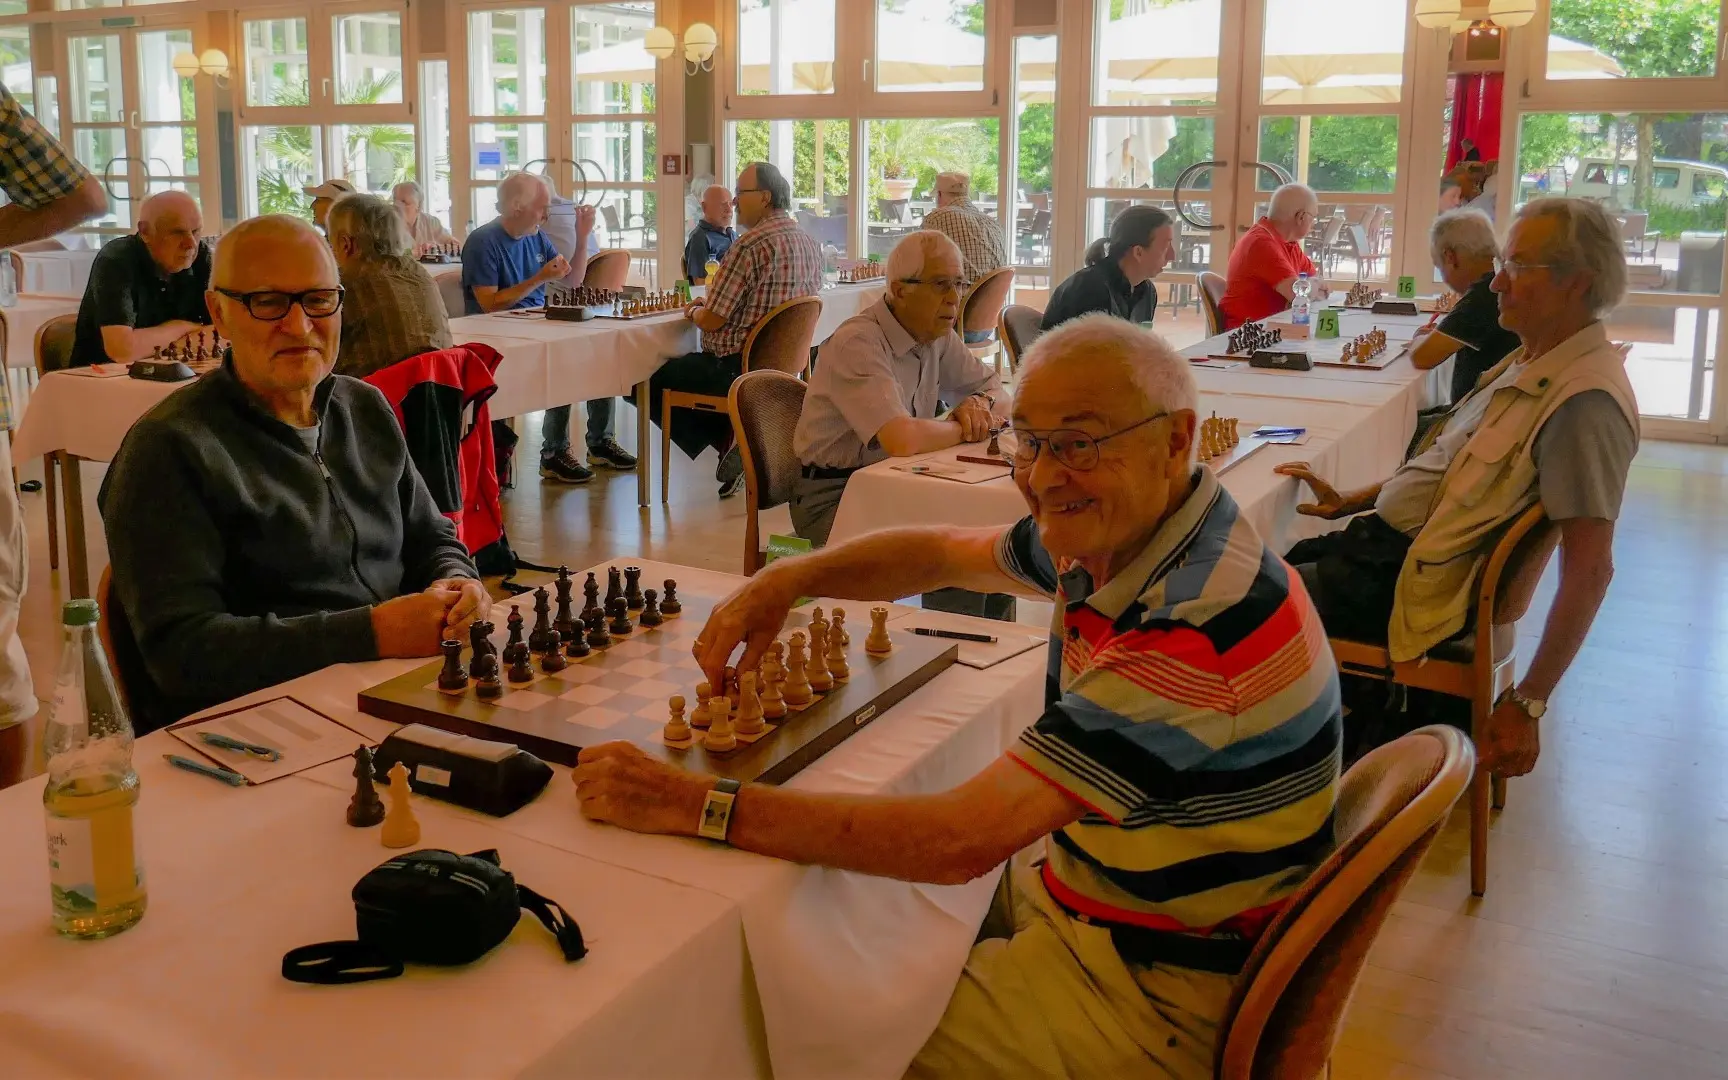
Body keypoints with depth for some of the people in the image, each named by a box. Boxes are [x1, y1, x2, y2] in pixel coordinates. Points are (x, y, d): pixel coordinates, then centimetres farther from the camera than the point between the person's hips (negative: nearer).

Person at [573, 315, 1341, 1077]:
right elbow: (942, 553, 13)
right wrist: (790, 577, -7)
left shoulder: (1199, 623, -33)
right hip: (1089, 907, 8)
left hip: (1158, 990, -8)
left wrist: (697, 806, -31)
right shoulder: (1119, 534, -3)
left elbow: (962, 839, -35)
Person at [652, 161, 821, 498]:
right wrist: (710, 303, 17)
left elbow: (712, 320, -18)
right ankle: (736, 439, 14)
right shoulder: (810, 243, 5)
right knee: (681, 366, 30)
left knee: (649, 381, 5)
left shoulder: (751, 246, -21)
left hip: (736, 369, -9)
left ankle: (726, 439, 2)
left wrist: (693, 311, 5)